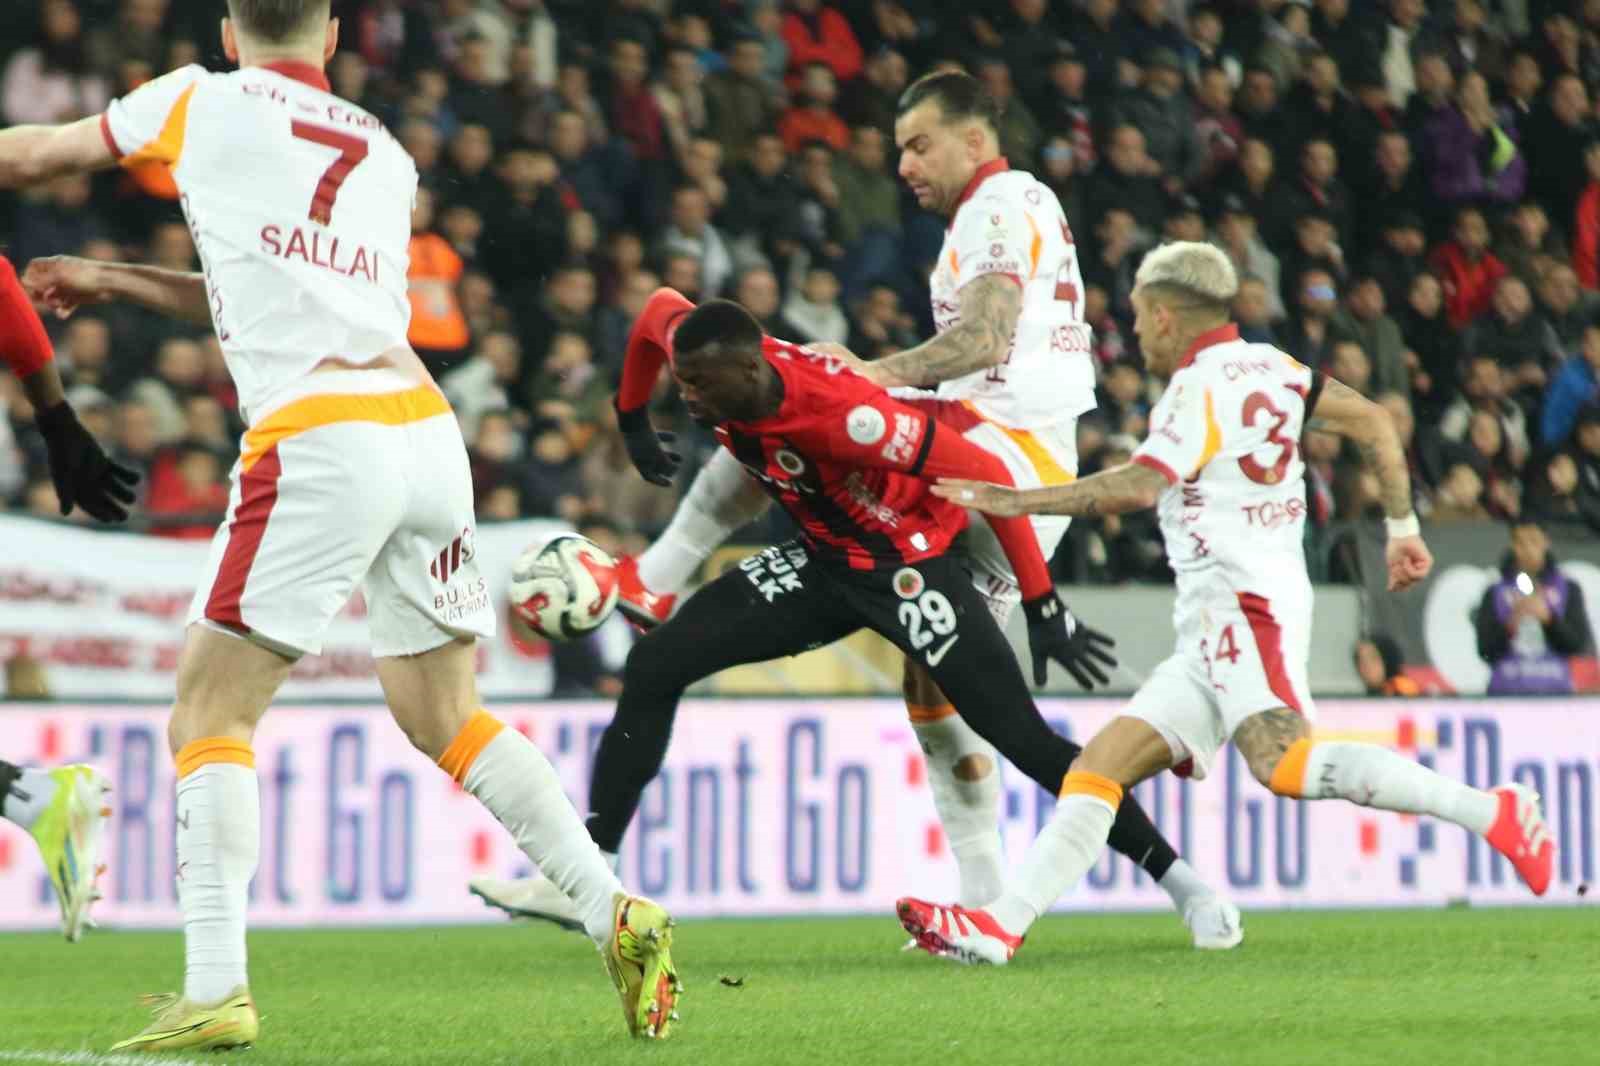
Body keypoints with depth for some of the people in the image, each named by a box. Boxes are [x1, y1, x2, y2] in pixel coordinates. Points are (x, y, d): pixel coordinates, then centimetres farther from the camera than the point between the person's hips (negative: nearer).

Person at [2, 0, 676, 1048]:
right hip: (429, 435, 6)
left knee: (209, 715, 1)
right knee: (446, 718, 17)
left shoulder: (205, 101, 8)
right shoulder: (386, 156, 23)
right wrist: (112, 280, 37)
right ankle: (618, 915, 8)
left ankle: (215, 990, -9)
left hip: (318, 442, -5)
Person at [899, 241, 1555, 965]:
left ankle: (1492, 812, -25)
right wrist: (1402, 526, 28)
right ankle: (1002, 926, -2)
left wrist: (1017, 501, -18)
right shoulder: (1265, 365, 18)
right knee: (1099, 767, 4)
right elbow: (1371, 421, 23)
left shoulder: (1201, 388, -8)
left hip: (1243, 601, -10)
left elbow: (1139, 487, -22)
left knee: (1287, 766, -28)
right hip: (1211, 635, 10)